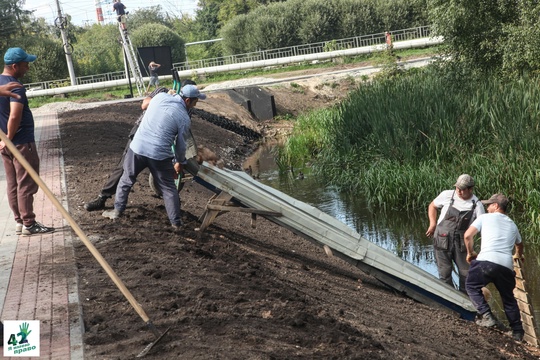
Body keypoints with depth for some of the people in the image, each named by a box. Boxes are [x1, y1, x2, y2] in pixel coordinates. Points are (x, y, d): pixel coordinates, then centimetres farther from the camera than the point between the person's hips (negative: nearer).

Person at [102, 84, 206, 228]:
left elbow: (145, 105, 27)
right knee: (168, 188, 12)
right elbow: (180, 145, 4)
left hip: (138, 147, 3)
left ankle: (117, 211, 31)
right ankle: (176, 222, 13)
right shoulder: (184, 118, -4)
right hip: (160, 155, -3)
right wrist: (180, 162, 21)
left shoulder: (160, 96, 4)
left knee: (126, 180, 23)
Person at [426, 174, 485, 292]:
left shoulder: (477, 205, -5)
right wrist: (433, 223, 2)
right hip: (443, 239, -1)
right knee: (444, 272, 3)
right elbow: (432, 206, 13)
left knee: (466, 272, 7)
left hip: (461, 242, 1)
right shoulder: (447, 195, -5)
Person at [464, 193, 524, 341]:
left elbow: (467, 235, 2)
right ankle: (518, 332, 23)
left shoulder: (485, 218, 12)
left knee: (471, 286, 17)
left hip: (486, 261, -5)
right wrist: (519, 255, 69)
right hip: (506, 266, 5)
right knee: (509, 298, 22)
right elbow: (519, 244, 47)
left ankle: (487, 316, 1)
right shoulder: (512, 225, 27)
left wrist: (470, 253, 18)